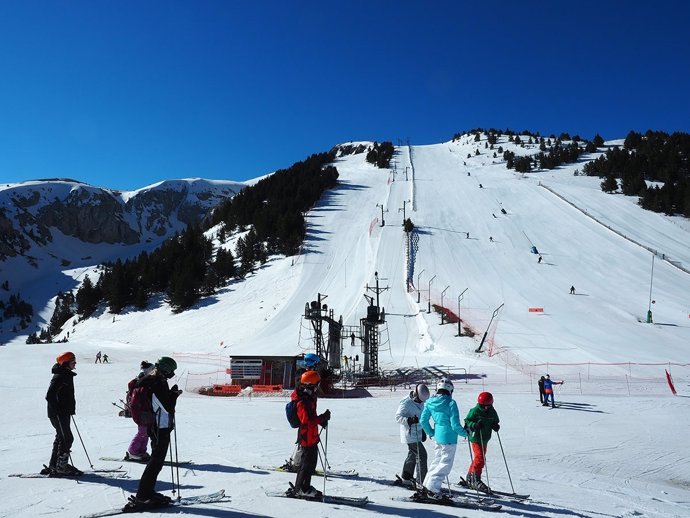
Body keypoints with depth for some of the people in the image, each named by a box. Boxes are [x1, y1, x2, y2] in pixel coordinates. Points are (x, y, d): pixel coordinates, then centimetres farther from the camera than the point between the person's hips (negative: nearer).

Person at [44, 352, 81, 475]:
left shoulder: (67, 375, 14)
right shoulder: (59, 377, -17)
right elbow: (50, 396, -21)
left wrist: (71, 409, 19)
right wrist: (57, 410, -21)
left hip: (64, 413, 10)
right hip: (58, 414, -10)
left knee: (61, 438, 14)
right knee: (67, 438, -9)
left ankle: (53, 466, 21)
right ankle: (61, 466, -3)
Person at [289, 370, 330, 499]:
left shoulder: (308, 397, 8)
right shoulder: (303, 401, -24)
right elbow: (307, 420, -30)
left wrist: (321, 420, 9)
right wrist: (323, 418, -26)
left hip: (311, 436, 10)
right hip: (307, 436, -10)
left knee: (311, 461, 18)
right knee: (308, 463, -1)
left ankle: (302, 487, 29)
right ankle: (301, 489, 11)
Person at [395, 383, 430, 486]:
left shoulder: (421, 402, 9)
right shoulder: (406, 403, -18)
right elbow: (398, 416, -19)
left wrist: (423, 431, 19)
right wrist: (409, 420, -34)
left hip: (418, 433, 9)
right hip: (410, 434, -9)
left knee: (413, 454, 20)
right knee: (421, 455, -12)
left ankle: (406, 476, 36)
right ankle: (422, 481, -7)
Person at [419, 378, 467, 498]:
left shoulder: (430, 402, 1)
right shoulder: (451, 403, -17)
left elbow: (423, 420, 5)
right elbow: (455, 425, -17)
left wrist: (431, 433, 20)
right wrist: (464, 433, 1)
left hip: (438, 436, 7)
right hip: (449, 438, -6)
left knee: (437, 461, 22)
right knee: (445, 464, 4)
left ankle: (427, 486, 26)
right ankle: (432, 488, 3)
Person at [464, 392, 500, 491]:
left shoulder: (492, 412, 5)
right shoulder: (474, 411, -12)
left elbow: (495, 422, 17)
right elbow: (467, 421, -9)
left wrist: (495, 426, -7)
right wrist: (474, 425, -29)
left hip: (485, 439, 7)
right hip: (475, 438, -7)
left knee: (479, 459, 13)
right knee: (479, 459, -14)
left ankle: (470, 478, 26)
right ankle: (476, 480, -5)